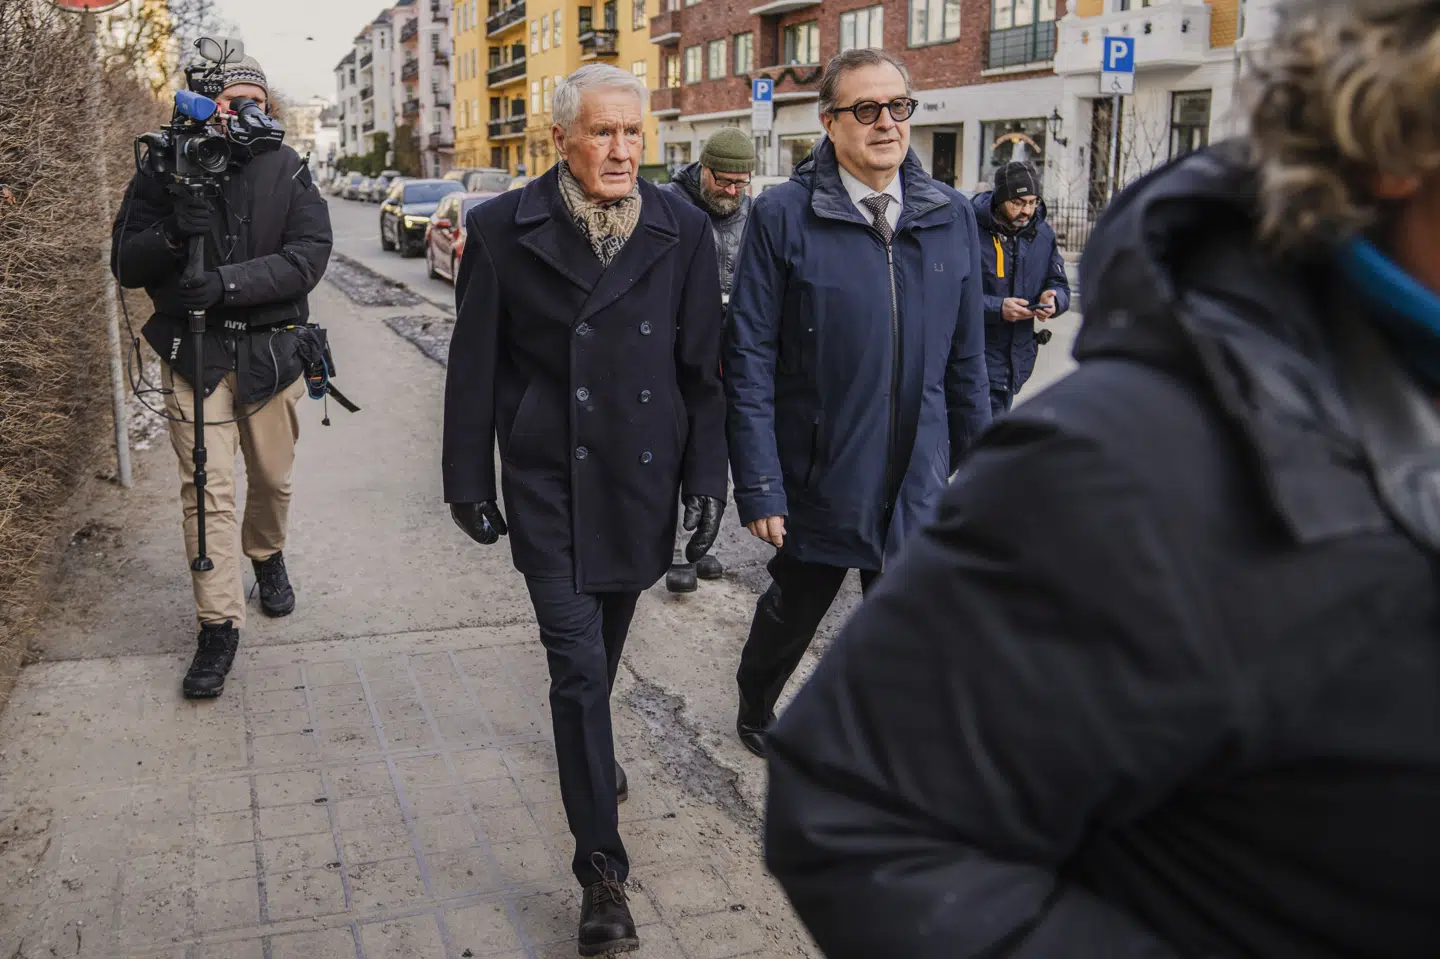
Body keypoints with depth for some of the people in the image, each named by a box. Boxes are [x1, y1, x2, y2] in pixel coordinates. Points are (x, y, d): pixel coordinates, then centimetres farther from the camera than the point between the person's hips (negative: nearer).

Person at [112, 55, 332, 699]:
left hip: (270, 349, 1)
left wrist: (228, 282, -25)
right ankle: (219, 625, -1)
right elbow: (125, 265, -1)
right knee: (207, 487, -6)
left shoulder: (287, 172, 0)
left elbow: (309, 256, -13)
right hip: (194, 352, -1)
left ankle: (267, 557, 45)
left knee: (272, 478, 14)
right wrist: (173, 231, -22)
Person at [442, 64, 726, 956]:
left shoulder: (683, 231, -2)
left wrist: (707, 480, -1)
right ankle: (603, 868, 3)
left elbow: (702, 368, 2)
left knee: (606, 639, 20)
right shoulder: (503, 230, -6)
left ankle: (590, 741, 52)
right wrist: (470, 481, 0)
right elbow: (475, 368, -1)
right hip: (549, 482, -2)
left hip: (643, 478, 3)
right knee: (577, 659, -6)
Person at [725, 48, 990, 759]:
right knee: (792, 613, 20)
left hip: (916, 482, 3)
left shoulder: (951, 217, 2)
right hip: (815, 479, -3)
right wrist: (758, 486, -14)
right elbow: (749, 360, -12)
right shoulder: (782, 215, -11)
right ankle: (755, 707, 49)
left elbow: (966, 357, 7)